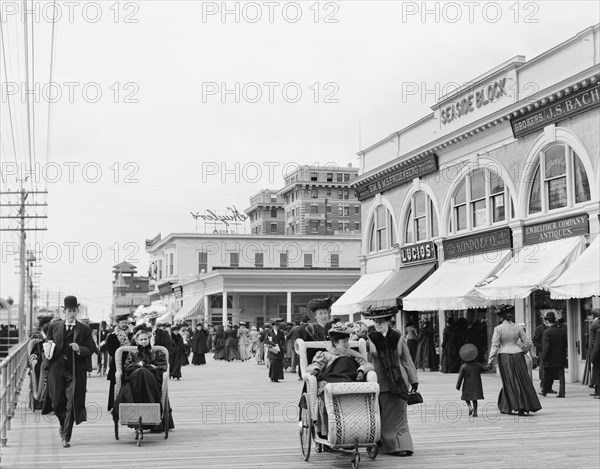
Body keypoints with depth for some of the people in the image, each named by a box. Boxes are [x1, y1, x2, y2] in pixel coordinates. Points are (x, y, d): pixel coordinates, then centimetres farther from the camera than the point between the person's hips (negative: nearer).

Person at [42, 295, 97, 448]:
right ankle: (63, 424, 36)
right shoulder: (54, 326, 9)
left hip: (75, 371, -2)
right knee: (57, 402, 5)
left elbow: (91, 350, 1)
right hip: (57, 368, 2)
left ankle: (66, 437, 1)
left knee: (72, 403, -6)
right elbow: (48, 345, 19)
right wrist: (48, 352, -2)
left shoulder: (85, 330, 3)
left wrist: (79, 349, -17)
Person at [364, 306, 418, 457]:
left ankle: (402, 445, 4)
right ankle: (391, 446, 8)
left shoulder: (397, 337, 5)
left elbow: (406, 360, 10)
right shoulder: (370, 339, 0)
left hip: (398, 382, 1)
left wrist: (414, 380, 10)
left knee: (398, 415, 2)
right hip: (380, 383, -1)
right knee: (384, 417, 0)